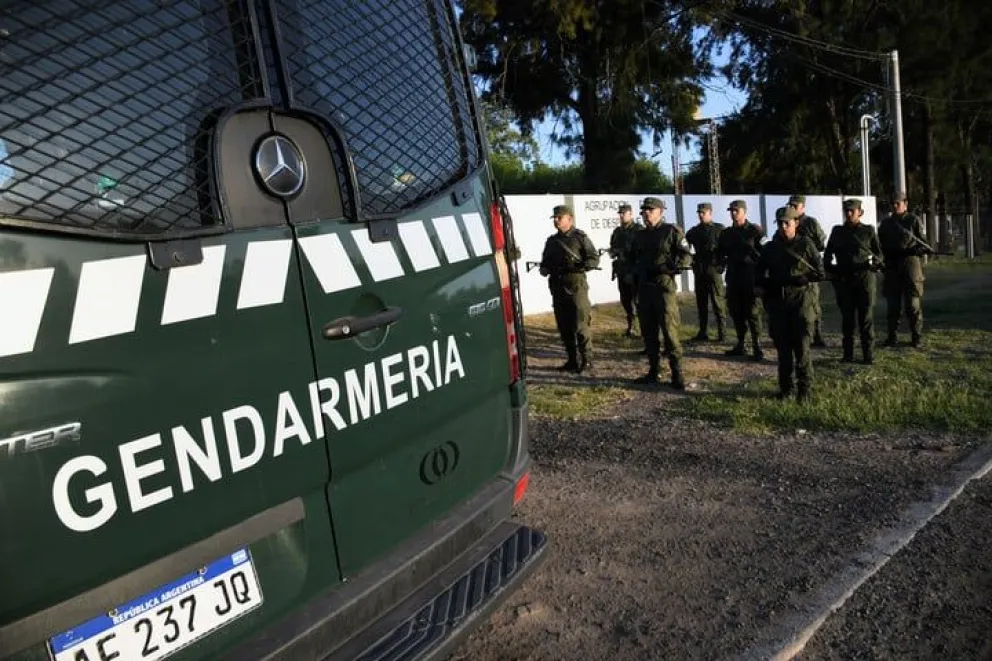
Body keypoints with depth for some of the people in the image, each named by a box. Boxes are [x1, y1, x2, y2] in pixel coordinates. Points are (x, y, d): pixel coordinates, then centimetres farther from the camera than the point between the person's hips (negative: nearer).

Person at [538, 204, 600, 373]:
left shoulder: (580, 237, -1)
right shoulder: (551, 241, 17)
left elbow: (594, 259, -5)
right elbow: (545, 262, 24)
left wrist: (578, 267, -19)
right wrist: (545, 269, 2)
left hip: (576, 285, -6)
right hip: (557, 288, 6)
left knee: (580, 325, -7)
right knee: (564, 327, 9)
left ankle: (586, 360, 3)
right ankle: (572, 360, 18)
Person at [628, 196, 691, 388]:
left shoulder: (671, 231, -2)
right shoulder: (639, 236, 15)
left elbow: (685, 257, -7)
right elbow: (633, 259, 28)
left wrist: (666, 268, -17)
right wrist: (636, 274, 14)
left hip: (664, 286, -6)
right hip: (644, 288, 6)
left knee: (669, 330, -9)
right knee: (648, 331, 9)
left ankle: (677, 373, -4)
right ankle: (653, 371, 18)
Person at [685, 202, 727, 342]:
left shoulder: (720, 229, 2)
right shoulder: (693, 231, 14)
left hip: (714, 269, -4)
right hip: (699, 271, 5)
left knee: (718, 301, -5)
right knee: (701, 302, 8)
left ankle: (721, 332, -1)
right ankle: (703, 332, 14)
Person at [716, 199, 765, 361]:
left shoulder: (755, 230, -2)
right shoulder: (726, 233, 14)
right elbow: (719, 253, 21)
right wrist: (721, 261, 1)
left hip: (751, 277, -5)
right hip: (733, 277, 6)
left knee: (752, 312, -5)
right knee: (735, 311, 9)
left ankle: (757, 347, 1)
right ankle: (740, 345, 19)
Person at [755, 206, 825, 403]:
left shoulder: (806, 244, 2)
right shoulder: (770, 248, 11)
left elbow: (820, 273, 3)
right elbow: (759, 273, 19)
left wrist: (802, 279, -10)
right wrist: (762, 286, 2)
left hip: (801, 301, -3)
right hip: (777, 303, 3)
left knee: (801, 347, -5)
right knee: (782, 347, 8)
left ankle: (804, 389, 4)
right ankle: (785, 388, 17)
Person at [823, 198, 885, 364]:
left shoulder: (868, 230, 6)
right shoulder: (837, 231, 11)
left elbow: (879, 254, 10)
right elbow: (828, 254, 17)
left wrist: (874, 263, -8)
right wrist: (829, 269, 4)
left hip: (864, 277, -2)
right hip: (843, 279, 2)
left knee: (866, 318, -1)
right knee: (847, 317, 6)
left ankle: (869, 355, 4)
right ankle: (848, 354, 13)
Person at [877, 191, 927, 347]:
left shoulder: (914, 220, 5)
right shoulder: (885, 223, 15)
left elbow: (923, 244, 2)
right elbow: (880, 245, 19)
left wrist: (911, 251, -17)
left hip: (910, 264, -3)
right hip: (891, 266, 3)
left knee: (913, 304, -3)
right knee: (892, 305, 5)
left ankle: (917, 337, 5)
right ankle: (892, 337, 12)